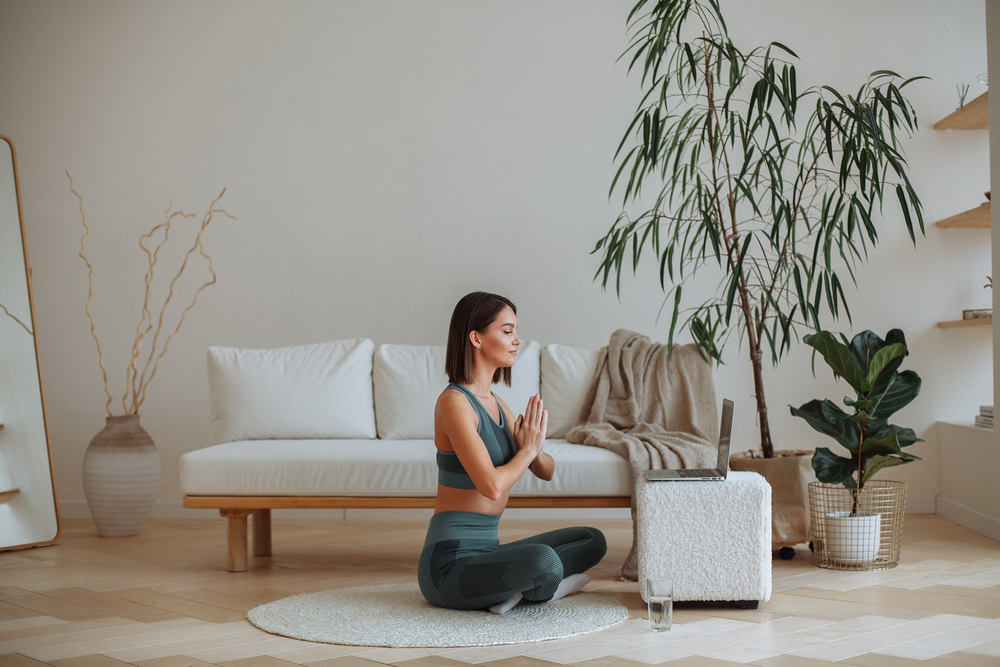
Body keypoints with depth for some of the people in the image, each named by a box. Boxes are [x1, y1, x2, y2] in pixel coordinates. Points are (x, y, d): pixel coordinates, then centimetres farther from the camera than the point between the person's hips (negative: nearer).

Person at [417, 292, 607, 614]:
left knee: (593, 541, 14)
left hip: (485, 550, 9)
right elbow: (491, 485, -26)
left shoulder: (495, 404, 11)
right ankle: (541, 589, -2)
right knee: (541, 559, -35)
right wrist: (527, 449, -8)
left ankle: (521, 587, -5)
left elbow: (547, 471, 16)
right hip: (450, 561, -9)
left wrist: (535, 449, -7)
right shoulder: (454, 402, -15)